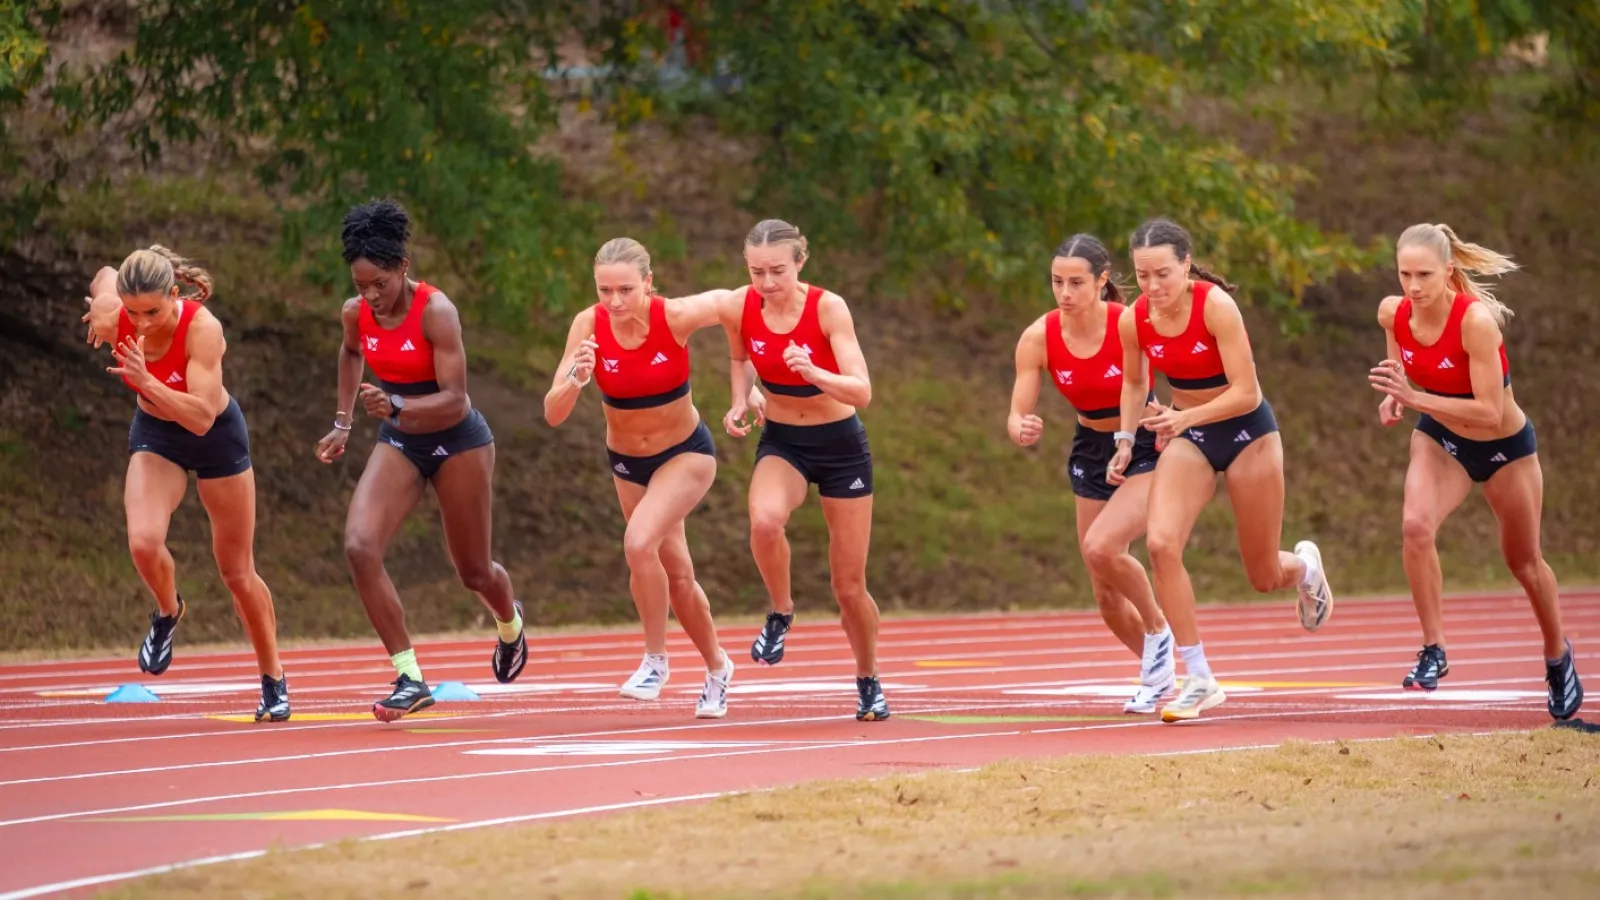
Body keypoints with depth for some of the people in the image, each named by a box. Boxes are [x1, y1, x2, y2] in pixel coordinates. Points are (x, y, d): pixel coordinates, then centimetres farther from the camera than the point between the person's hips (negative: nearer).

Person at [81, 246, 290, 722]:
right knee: (144, 541, -26)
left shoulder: (202, 329, -35)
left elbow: (202, 417, -40)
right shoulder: (111, 318, -24)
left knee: (237, 571, 8)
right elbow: (105, 274, 1)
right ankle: (168, 612, 8)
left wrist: (146, 381, -50)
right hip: (155, 436, 2)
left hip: (216, 435, -2)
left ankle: (273, 680, 28)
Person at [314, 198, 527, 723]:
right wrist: (344, 423, 17)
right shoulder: (356, 314, -8)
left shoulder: (436, 312, -24)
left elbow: (453, 399, -29)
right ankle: (410, 678, -16)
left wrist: (395, 405, -44)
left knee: (474, 572, 12)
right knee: (359, 546, -21)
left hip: (458, 442, -4)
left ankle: (509, 622, 51)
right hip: (398, 444, 4)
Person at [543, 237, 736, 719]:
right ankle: (716, 667, 40)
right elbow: (553, 414, -24)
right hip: (626, 460, 3)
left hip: (686, 453, -3)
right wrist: (576, 380, -43)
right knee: (676, 574, 16)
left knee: (640, 542, -27)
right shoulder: (589, 326, -21)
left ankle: (656, 660, -9)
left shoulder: (677, 317, -27)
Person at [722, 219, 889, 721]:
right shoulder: (738, 310, -12)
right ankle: (780, 614, -8)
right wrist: (741, 401, -6)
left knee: (849, 585, 5)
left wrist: (813, 373, -44)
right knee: (764, 519, -34)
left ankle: (869, 682, 30)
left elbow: (862, 392, -27)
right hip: (781, 442, 2)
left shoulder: (828, 308, -22)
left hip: (840, 443, -2)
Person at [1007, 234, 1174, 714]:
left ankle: (1158, 629, -4)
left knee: (1101, 547, -29)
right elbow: (1017, 417, -12)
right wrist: (1023, 430, -35)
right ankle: (1158, 671, 34)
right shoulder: (1038, 338, -14)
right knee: (1107, 597, 8)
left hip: (1148, 451, -5)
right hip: (1092, 454, 5)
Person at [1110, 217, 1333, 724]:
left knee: (1264, 578, 7)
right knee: (1160, 544, -23)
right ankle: (1199, 681, -15)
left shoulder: (1216, 306, -25)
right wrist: (1126, 440, 0)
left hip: (1246, 431, -3)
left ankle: (1304, 566, 48)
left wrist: (1184, 417, -36)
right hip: (1188, 437, 3)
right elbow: (1134, 384, 11)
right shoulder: (1134, 321, -11)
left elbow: (1246, 393, -26)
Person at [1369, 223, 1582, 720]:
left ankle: (1558, 658, 42)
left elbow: (1489, 413, -35)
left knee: (1525, 562, 15)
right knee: (1415, 526, -27)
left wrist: (1415, 398, -41)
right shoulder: (1393, 313, -18)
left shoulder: (1476, 320, -34)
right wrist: (1394, 397, -14)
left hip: (1505, 446, -3)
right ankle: (1434, 651, -15)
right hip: (1440, 440, 3)